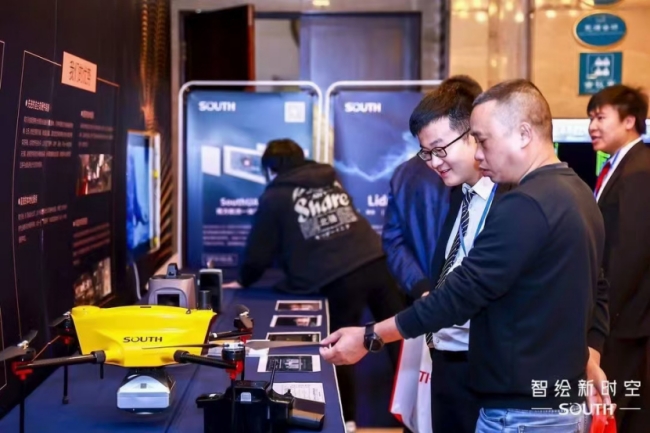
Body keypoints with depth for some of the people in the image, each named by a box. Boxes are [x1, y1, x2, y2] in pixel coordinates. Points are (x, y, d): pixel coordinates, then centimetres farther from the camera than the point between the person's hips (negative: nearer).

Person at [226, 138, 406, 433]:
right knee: (399, 337, 9)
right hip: (376, 261, 5)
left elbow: (259, 250, 10)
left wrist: (243, 281, 29)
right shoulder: (331, 179, 24)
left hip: (338, 280, -5)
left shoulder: (275, 197, 8)